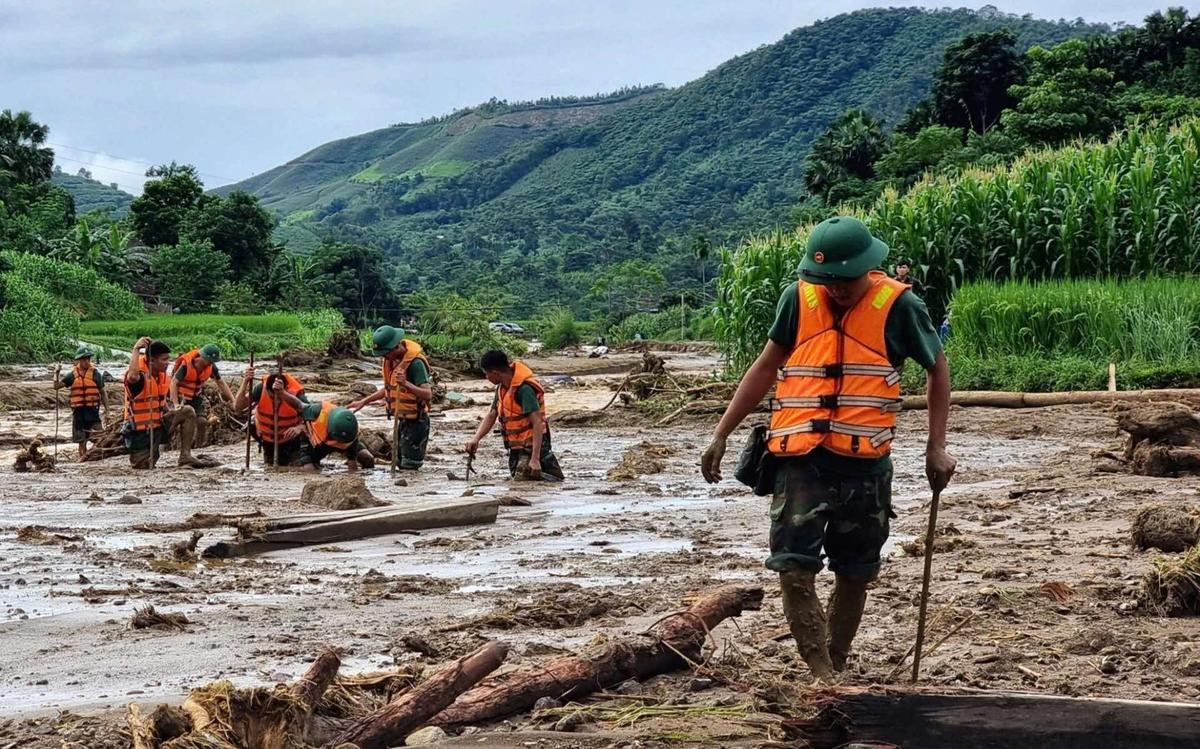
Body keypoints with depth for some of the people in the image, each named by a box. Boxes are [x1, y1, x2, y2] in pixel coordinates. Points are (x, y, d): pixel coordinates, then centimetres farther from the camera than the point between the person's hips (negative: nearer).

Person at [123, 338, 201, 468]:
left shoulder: (161, 374, 4)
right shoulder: (141, 375, -22)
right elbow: (132, 377, -50)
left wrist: (174, 421, 10)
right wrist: (136, 350, -43)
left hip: (159, 425, 7)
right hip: (140, 431, -7)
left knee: (188, 412, -10)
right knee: (144, 466, -10)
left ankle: (185, 456, -10)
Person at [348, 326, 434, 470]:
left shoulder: (415, 362, -23)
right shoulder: (392, 359, 4)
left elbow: (428, 394, -29)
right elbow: (389, 388, 18)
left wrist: (406, 384, -43)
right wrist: (364, 401, 13)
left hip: (416, 422, -9)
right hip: (404, 420, 9)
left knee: (409, 467, -7)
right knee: (400, 463, 15)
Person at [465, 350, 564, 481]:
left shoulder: (524, 389, -22)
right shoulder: (502, 388, 7)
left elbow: (538, 423, -26)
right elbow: (491, 416, 14)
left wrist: (535, 459, -31)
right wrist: (476, 439, -3)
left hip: (531, 448, -9)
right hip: (516, 449, 9)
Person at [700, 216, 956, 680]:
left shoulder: (897, 306, -3)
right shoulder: (799, 299, 3)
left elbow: (937, 369, 10)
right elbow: (766, 367, 14)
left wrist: (936, 446, 3)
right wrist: (722, 434, 11)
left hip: (865, 463, -1)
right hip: (800, 459, 1)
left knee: (854, 574, 9)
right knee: (794, 568, -10)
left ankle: (836, 670, 23)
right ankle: (820, 677, -7)